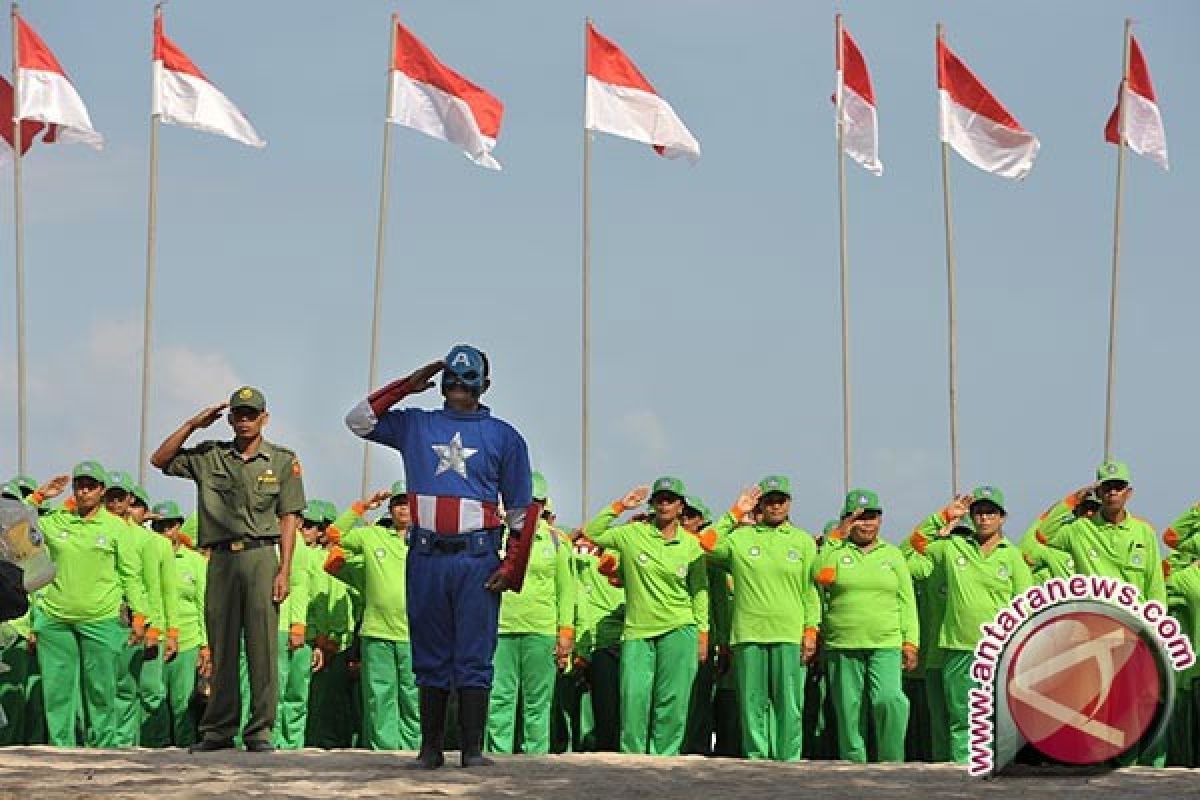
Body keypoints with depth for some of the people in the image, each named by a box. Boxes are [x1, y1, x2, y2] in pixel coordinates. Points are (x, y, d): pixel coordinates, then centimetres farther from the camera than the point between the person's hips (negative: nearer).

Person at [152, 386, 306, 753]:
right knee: (221, 646, 6)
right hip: (221, 558, 2)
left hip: (261, 555, -2)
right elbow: (160, 460, 10)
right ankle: (219, 729, 11)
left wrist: (284, 570, -6)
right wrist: (193, 424, 3)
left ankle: (260, 730, 0)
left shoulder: (283, 460, 7)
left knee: (263, 645, -4)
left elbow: (289, 518, 2)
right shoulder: (210, 456, 13)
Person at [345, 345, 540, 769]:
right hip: (426, 558, 2)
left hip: (478, 559, -2)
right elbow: (359, 420, 11)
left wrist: (511, 569, -1)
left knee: (474, 658, -5)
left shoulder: (503, 436, 10)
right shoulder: (414, 425, 15)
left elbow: (524, 510, 8)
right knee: (430, 658, 4)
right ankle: (430, 747, 8)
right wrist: (408, 385, 10)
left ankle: (473, 748, -4)